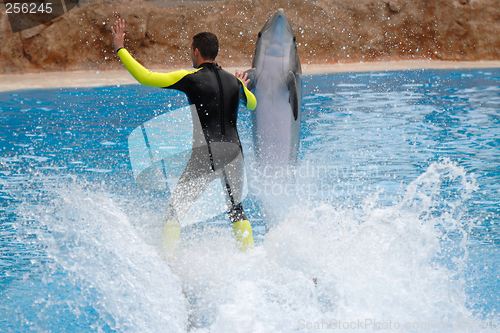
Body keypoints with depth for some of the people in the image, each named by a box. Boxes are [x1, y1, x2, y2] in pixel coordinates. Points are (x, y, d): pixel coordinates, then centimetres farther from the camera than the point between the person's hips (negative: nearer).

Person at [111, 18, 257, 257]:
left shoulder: (191, 78, -5)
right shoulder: (234, 81, 11)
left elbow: (146, 77, -8)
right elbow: (253, 105, 32)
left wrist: (120, 49, 1)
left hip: (206, 154, -5)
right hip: (234, 152, 5)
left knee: (175, 210, 2)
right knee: (236, 209, 24)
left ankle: (167, 261, -9)